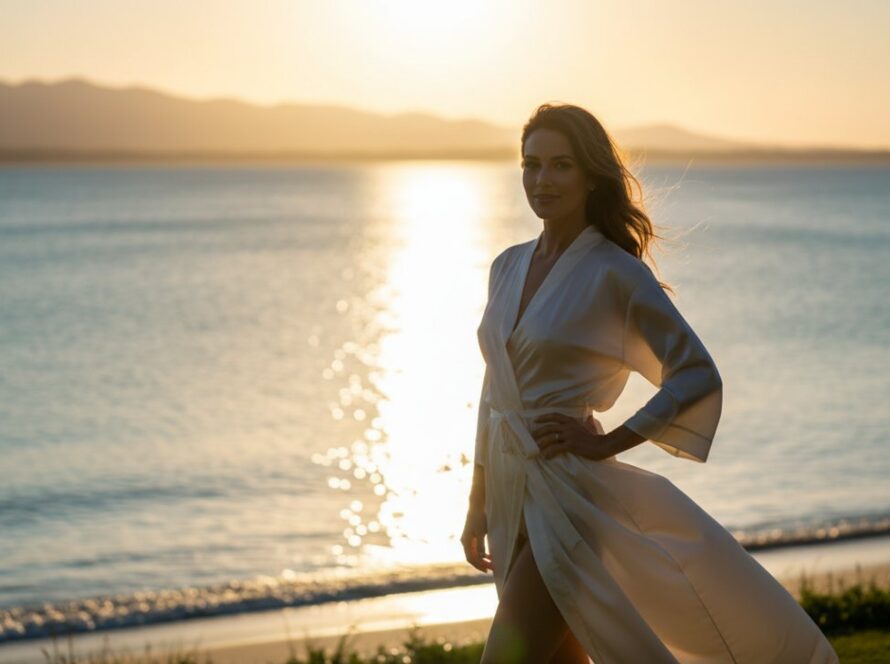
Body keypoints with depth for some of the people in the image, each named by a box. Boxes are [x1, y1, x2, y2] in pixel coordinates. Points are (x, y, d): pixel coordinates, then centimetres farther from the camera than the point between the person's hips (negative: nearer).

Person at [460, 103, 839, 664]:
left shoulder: (616, 273, -11)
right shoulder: (508, 267, 9)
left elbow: (699, 376, -11)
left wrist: (606, 444, -16)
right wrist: (479, 504, 17)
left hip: (569, 494, -7)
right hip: (512, 493, 7)